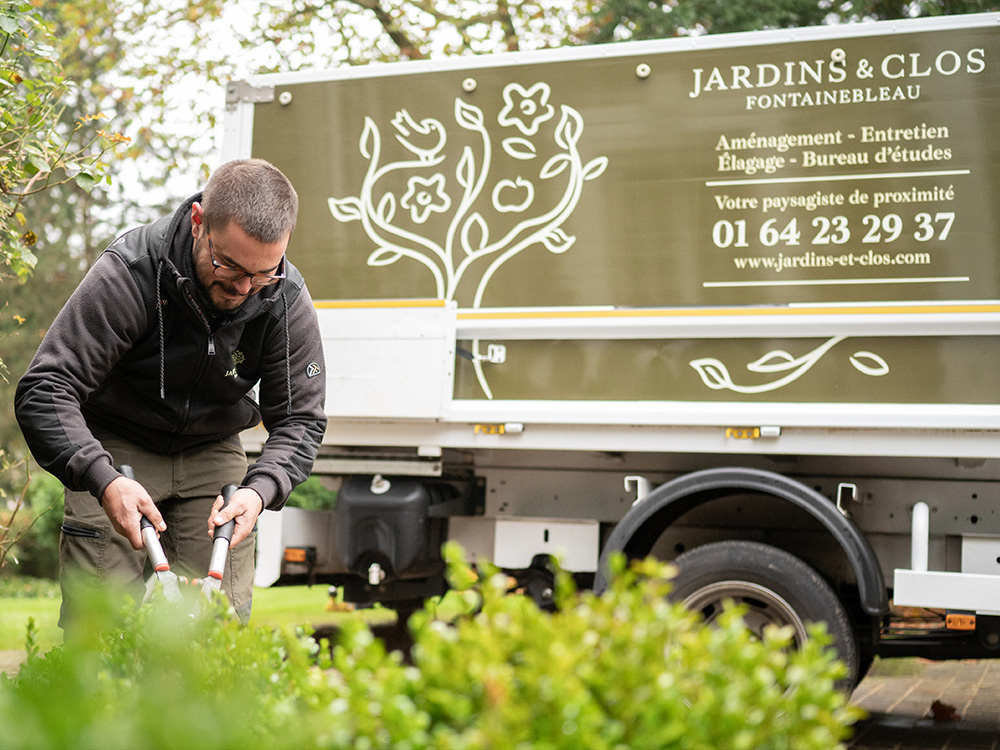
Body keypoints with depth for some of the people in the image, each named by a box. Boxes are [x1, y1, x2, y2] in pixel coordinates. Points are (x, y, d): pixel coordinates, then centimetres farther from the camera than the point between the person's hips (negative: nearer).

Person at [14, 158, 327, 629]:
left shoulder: (287, 300, -17)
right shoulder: (129, 272, -28)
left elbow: (300, 418, -8)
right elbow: (43, 391, -29)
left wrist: (260, 489, -27)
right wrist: (103, 479, -43)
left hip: (213, 456, 3)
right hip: (116, 452, -3)